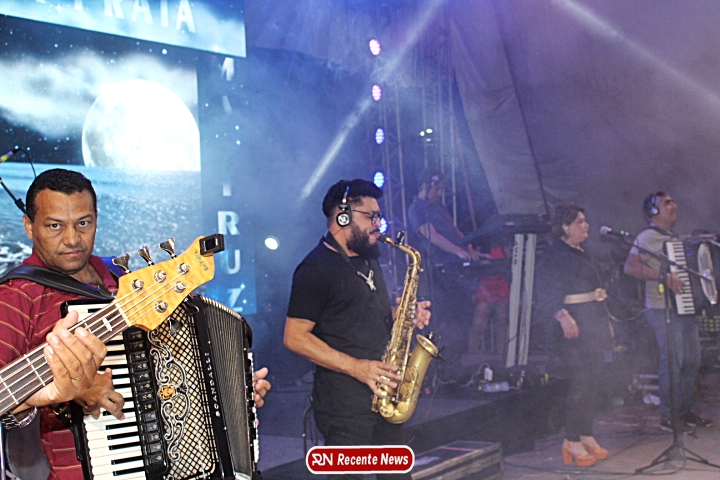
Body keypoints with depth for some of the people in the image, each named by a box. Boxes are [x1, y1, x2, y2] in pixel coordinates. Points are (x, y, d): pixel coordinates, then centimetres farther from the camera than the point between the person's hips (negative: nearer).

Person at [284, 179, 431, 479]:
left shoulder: (368, 261, 15)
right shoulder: (316, 268, -12)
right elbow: (295, 337, -17)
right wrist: (357, 367, -23)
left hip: (383, 394, 9)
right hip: (344, 403, -8)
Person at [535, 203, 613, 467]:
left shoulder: (582, 253, 19)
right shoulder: (553, 257, -10)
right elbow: (546, 295, -18)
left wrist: (605, 321, 23)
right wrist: (562, 316, -31)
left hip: (594, 328, 9)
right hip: (572, 330, -9)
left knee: (592, 383, 9)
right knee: (580, 383, -10)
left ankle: (586, 436, 17)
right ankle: (571, 441, -2)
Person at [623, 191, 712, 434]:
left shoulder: (676, 239, 21)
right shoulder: (648, 237, -8)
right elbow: (630, 266, -22)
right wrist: (664, 276, -28)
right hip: (663, 309, -9)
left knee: (692, 360, 11)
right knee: (672, 361, -9)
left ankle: (685, 410, 22)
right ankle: (667, 416, 0)